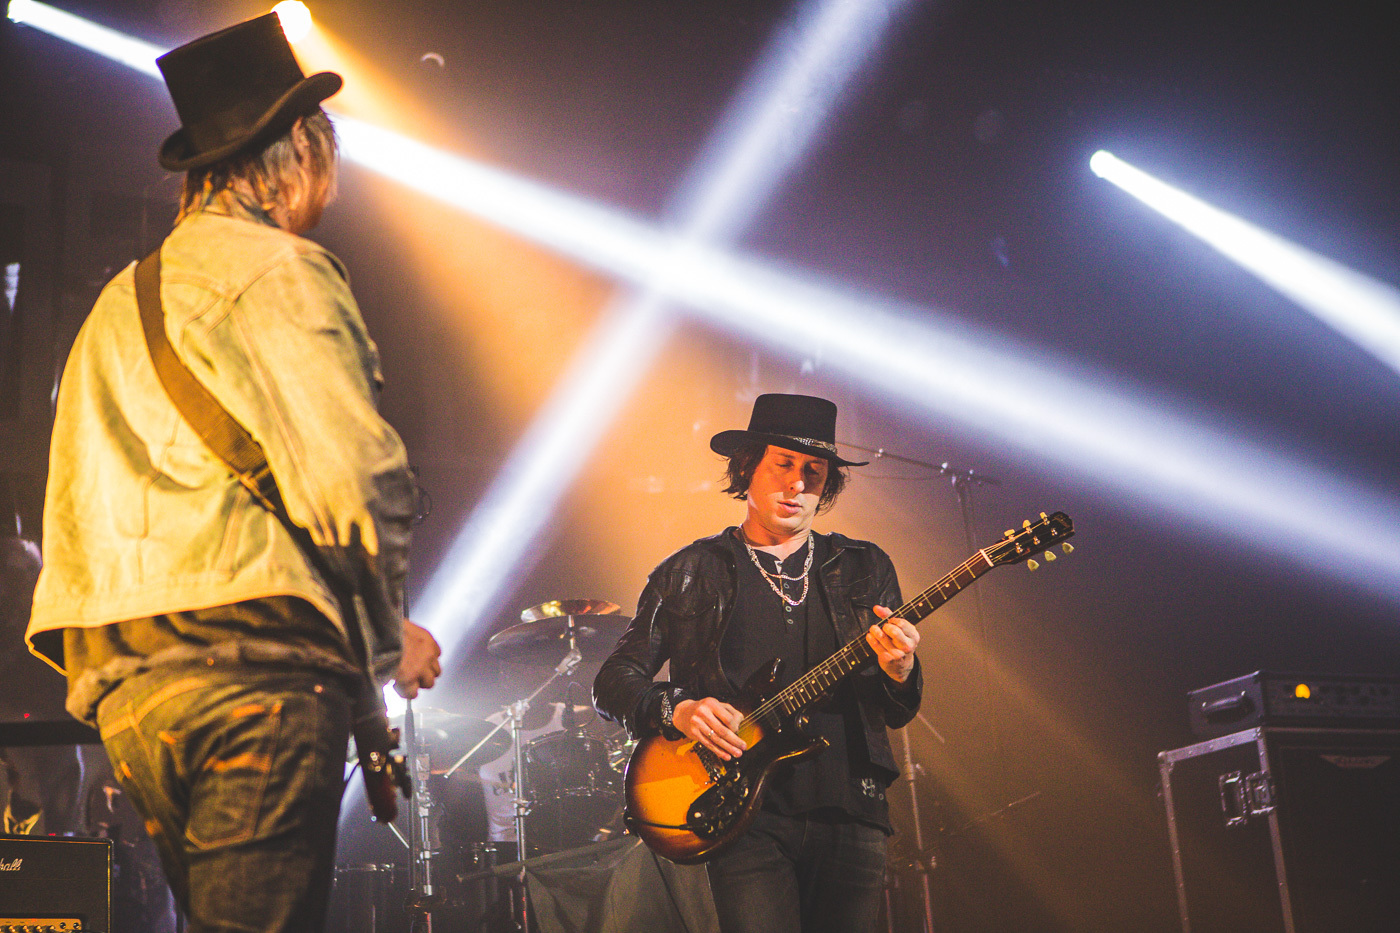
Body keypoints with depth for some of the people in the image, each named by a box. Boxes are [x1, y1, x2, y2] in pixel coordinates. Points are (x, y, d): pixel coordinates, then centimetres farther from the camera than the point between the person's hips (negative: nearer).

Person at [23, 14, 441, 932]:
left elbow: (83, 500, 23)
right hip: (252, 665, -9)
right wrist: (390, 633, 2)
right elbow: (353, 476, -14)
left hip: (121, 681, 9)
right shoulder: (279, 270, -4)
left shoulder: (121, 298, 24)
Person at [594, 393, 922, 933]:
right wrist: (677, 710, -14)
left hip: (851, 813, 3)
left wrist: (898, 671, -13)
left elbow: (899, 714, 10)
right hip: (748, 819, -3)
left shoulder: (865, 569, 13)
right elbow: (612, 682, 5)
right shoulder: (691, 572, 7)